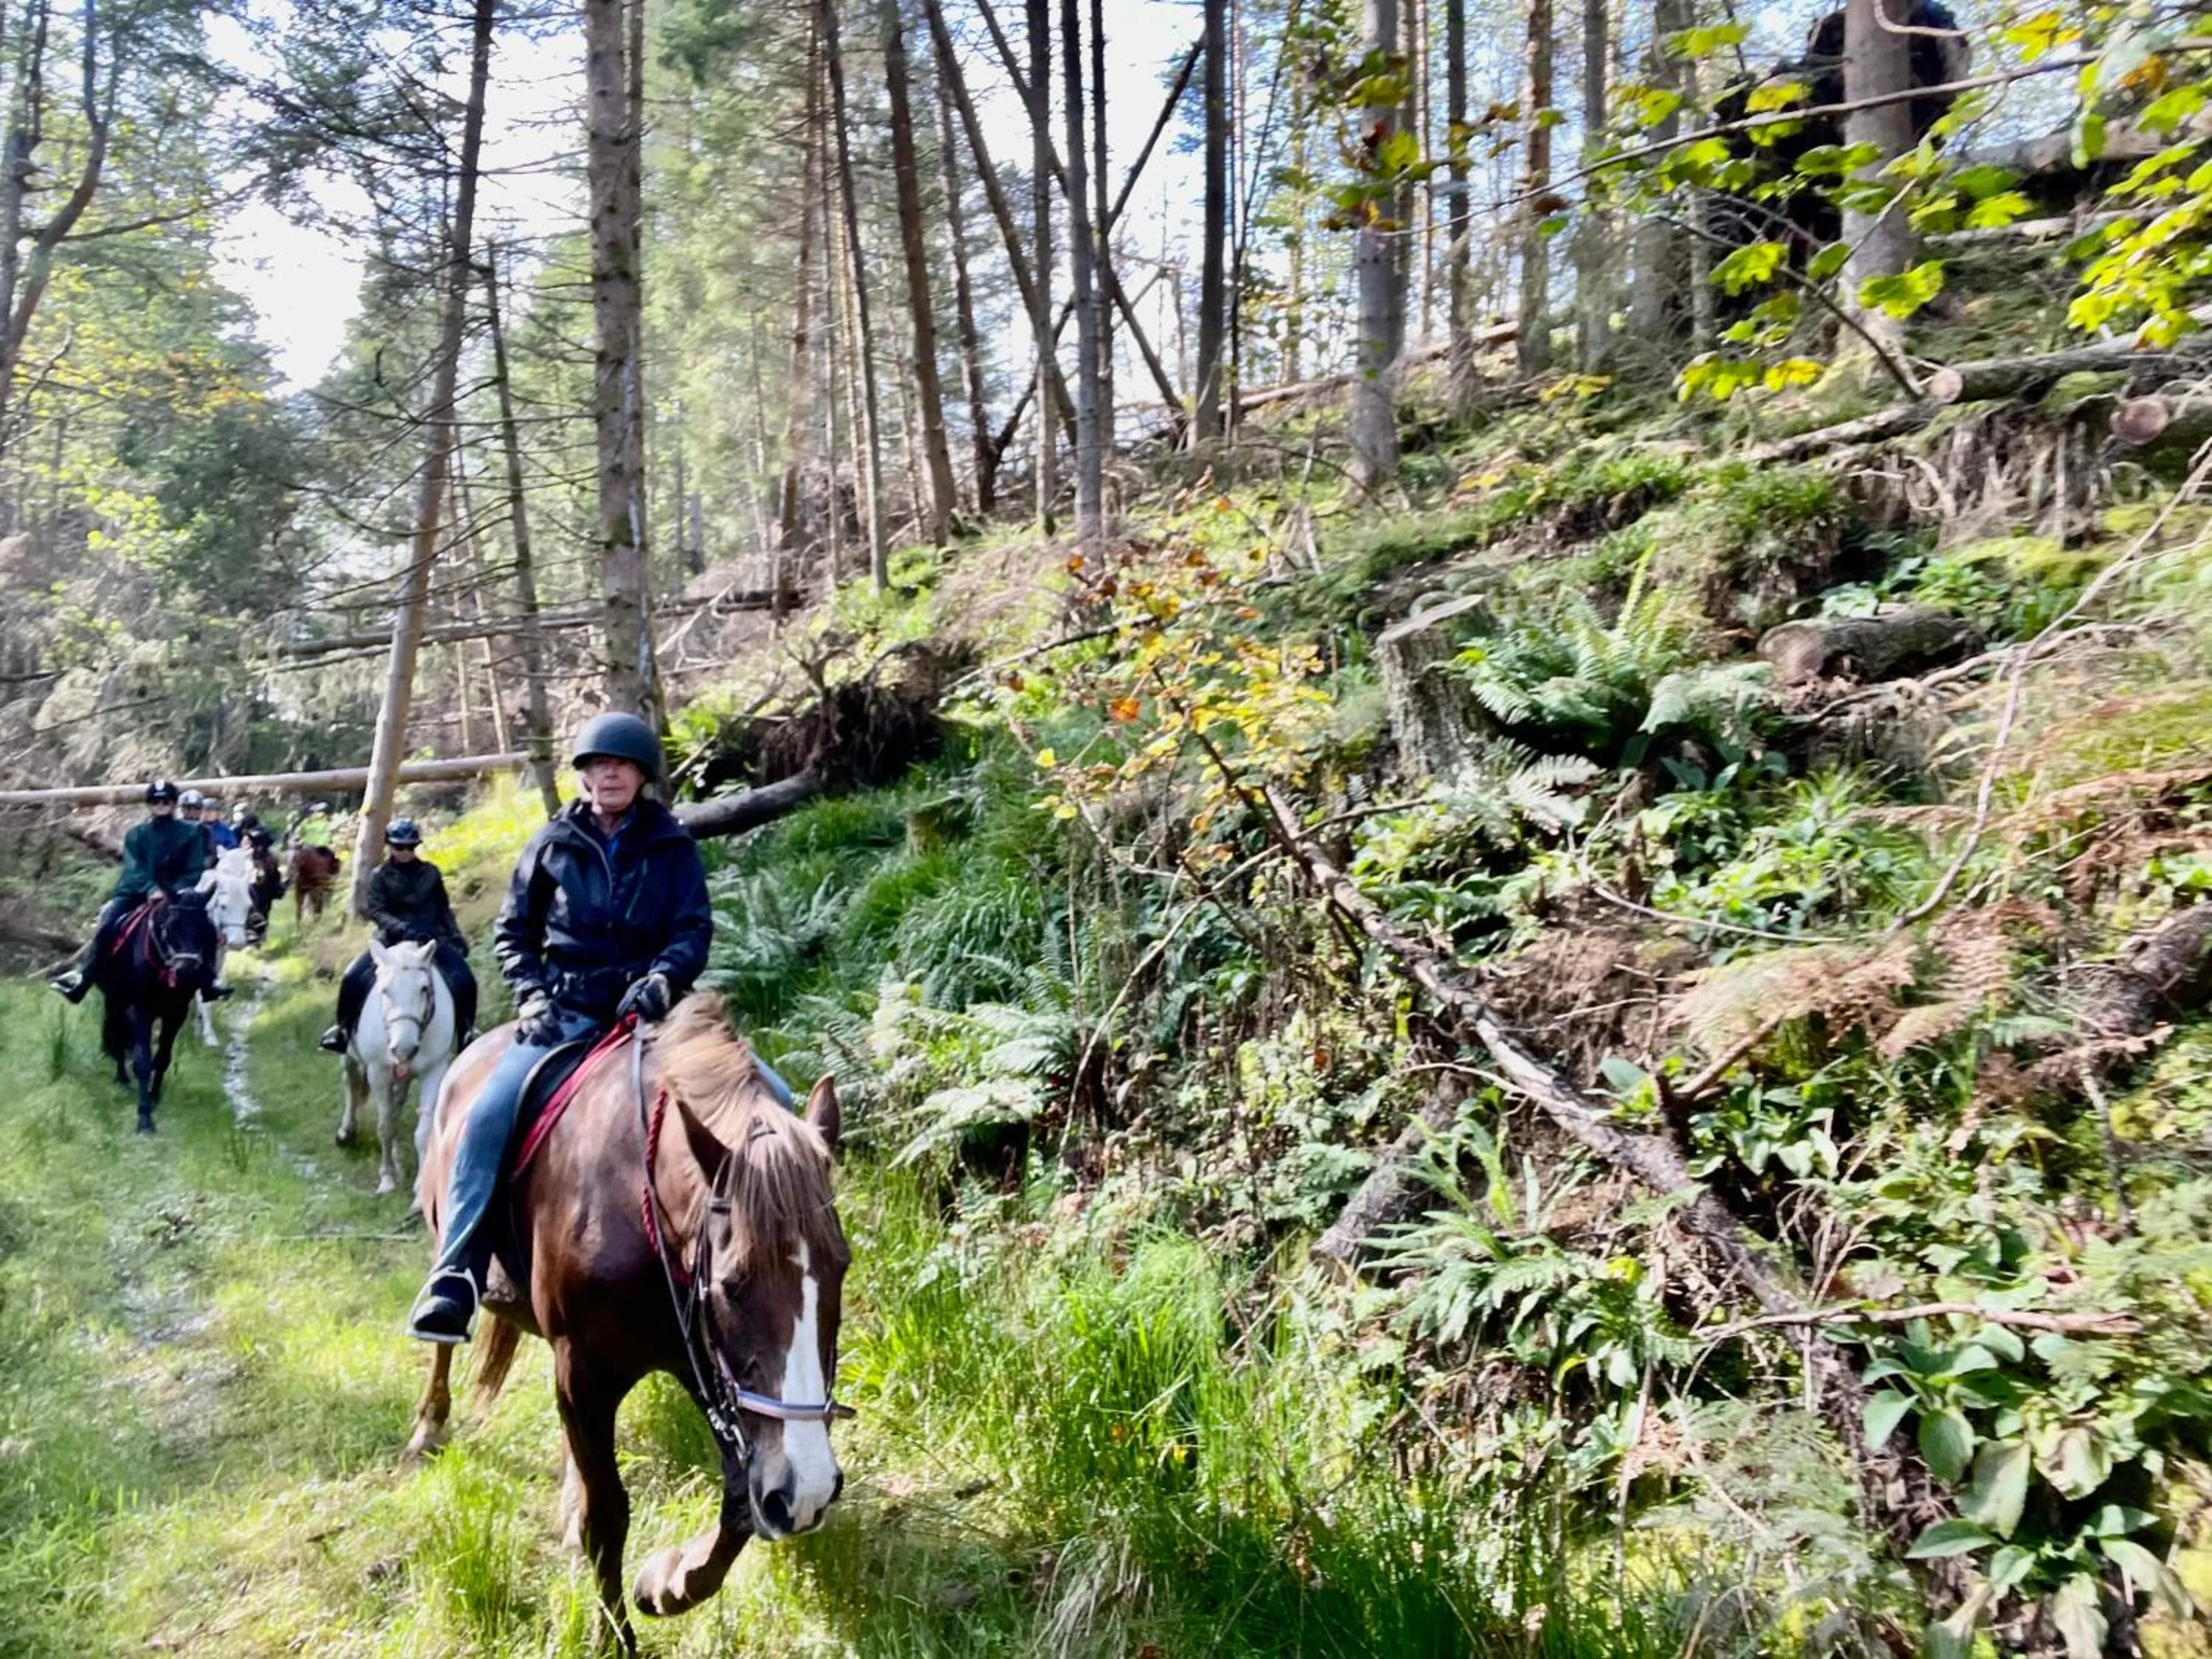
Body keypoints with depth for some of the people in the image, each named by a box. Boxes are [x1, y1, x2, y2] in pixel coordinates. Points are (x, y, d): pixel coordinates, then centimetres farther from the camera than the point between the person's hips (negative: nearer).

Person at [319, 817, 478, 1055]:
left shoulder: (430, 872, 6)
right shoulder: (380, 876, 1)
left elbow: (444, 909, 13)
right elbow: (376, 911, -10)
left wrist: (457, 937, 1)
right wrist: (402, 928, -27)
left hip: (432, 938, 1)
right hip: (392, 940, 0)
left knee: (464, 980, -19)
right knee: (354, 977, -19)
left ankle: (464, 1032, 3)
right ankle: (344, 1029, 5)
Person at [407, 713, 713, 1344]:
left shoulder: (673, 847, 5)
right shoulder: (553, 843, 7)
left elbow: (694, 929, -2)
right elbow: (513, 931, 11)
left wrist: (662, 980, -22)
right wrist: (533, 996, -5)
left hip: (644, 1011, 0)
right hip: (564, 1011, 0)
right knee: (488, 1115, -27)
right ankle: (455, 1280, -21)